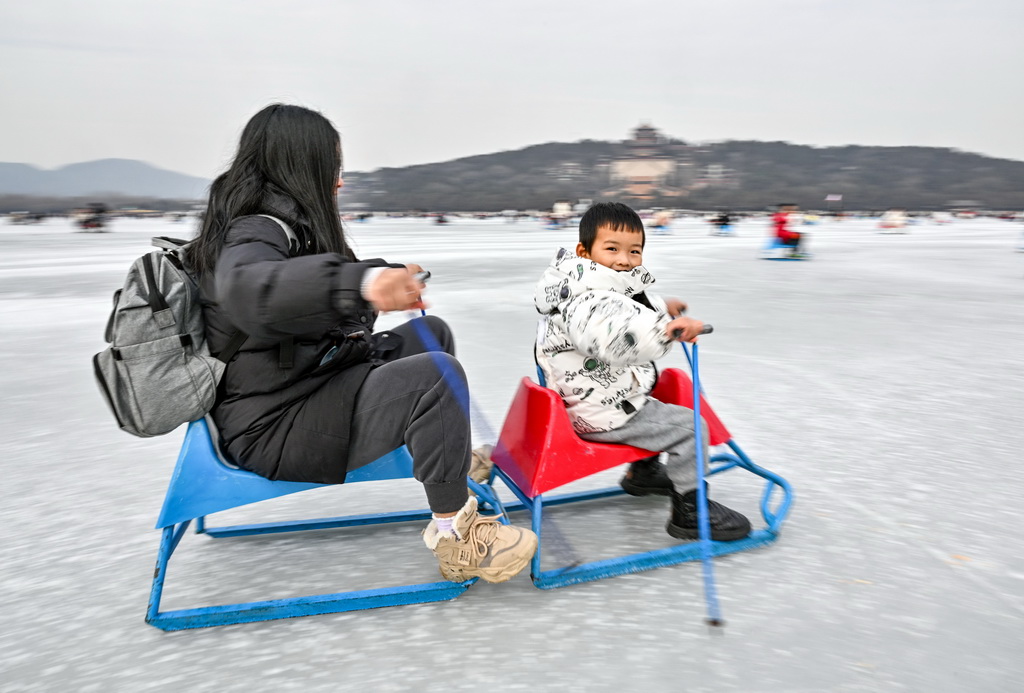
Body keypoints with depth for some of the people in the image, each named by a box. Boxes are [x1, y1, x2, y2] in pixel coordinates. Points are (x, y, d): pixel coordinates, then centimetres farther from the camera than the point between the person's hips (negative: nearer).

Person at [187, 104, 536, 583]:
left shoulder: (283, 221, 14)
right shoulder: (254, 232, -18)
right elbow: (246, 288, -43)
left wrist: (389, 279, 12)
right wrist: (361, 281, -56)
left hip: (304, 387, 11)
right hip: (272, 431, -11)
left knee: (432, 333, 15)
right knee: (434, 379, -27)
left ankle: (450, 458, 27)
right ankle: (454, 539, -17)